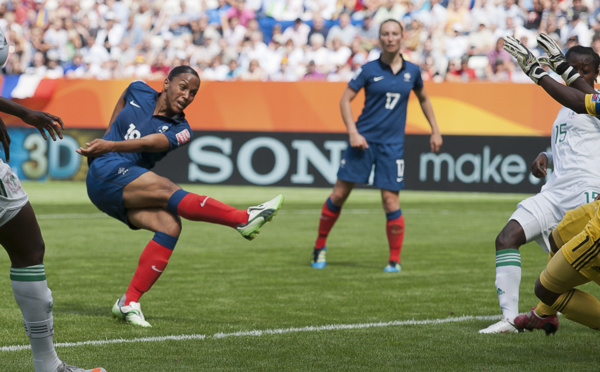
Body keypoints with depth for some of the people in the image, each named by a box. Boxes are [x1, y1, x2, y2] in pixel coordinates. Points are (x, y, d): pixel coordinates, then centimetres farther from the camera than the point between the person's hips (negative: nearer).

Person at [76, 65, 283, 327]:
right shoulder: (139, 92, 4)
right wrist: (107, 136, 24)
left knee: (170, 225, -23)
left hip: (131, 192, 3)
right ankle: (244, 220, -36)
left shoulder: (179, 130, 0)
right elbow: (121, 102, 30)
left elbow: (149, 143, -19)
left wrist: (110, 145, -33)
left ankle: (129, 303, -23)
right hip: (106, 173, -3)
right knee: (168, 190, -26)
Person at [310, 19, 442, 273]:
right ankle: (320, 247, 16)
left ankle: (395, 260, 5)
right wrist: (352, 132, -12)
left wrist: (435, 131, 20)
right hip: (363, 140, -1)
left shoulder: (412, 71, 6)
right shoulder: (369, 70, -2)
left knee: (391, 201, -6)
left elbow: (423, 99, 23)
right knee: (339, 194, -1)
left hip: (392, 145, 1)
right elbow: (345, 100, 0)